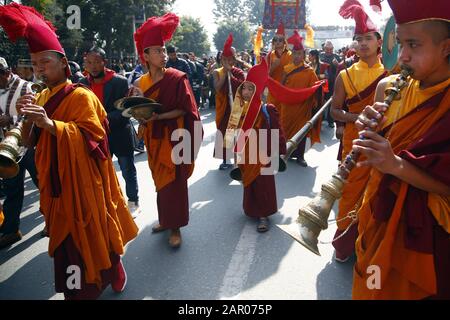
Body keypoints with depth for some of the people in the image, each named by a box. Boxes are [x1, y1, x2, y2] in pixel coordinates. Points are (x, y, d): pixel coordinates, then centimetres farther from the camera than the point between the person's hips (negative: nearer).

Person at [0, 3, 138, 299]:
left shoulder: (81, 96, -11)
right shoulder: (41, 97, 12)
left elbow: (91, 136, -20)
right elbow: (30, 142, 10)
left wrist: (50, 123, -32)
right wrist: (29, 120, -11)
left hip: (83, 183, -7)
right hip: (56, 183, 7)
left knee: (94, 236, 4)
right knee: (67, 239, 14)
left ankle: (113, 278, 29)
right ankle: (80, 289, 31)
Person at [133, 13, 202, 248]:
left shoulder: (177, 78, -10)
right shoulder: (140, 83, 5)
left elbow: (184, 109, -13)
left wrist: (158, 116, -23)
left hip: (174, 138, -5)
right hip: (153, 139, 5)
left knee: (174, 182, 1)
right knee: (160, 181, 15)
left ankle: (175, 227, 13)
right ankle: (165, 219, 31)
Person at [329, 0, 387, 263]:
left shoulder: (391, 74, 3)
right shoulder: (346, 75, 2)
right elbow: (335, 111, 3)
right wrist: (356, 118, -15)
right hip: (354, 143, 0)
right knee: (352, 191, 5)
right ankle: (345, 242, 21)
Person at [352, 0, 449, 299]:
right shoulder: (389, 87, -2)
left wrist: (396, 164, -33)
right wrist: (369, 129, -15)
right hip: (380, 215, 5)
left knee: (409, 290, 14)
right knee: (370, 287, 21)